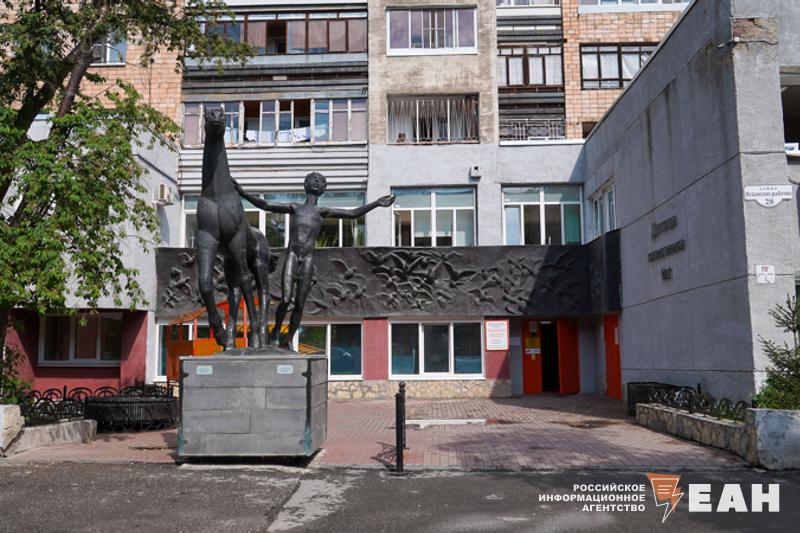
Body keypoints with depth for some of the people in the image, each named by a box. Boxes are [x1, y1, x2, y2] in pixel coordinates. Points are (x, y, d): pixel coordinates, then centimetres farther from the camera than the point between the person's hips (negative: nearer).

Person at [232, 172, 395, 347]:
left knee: (299, 304, 1)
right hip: (291, 257, -1)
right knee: (285, 300, -13)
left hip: (308, 260, 1)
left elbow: (353, 213, 12)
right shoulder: (295, 208, 16)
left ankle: (288, 341, 15)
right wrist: (242, 193, 1)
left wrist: (376, 204, 5)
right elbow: (265, 205, 10)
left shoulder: (322, 212, 16)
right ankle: (276, 330, 13)